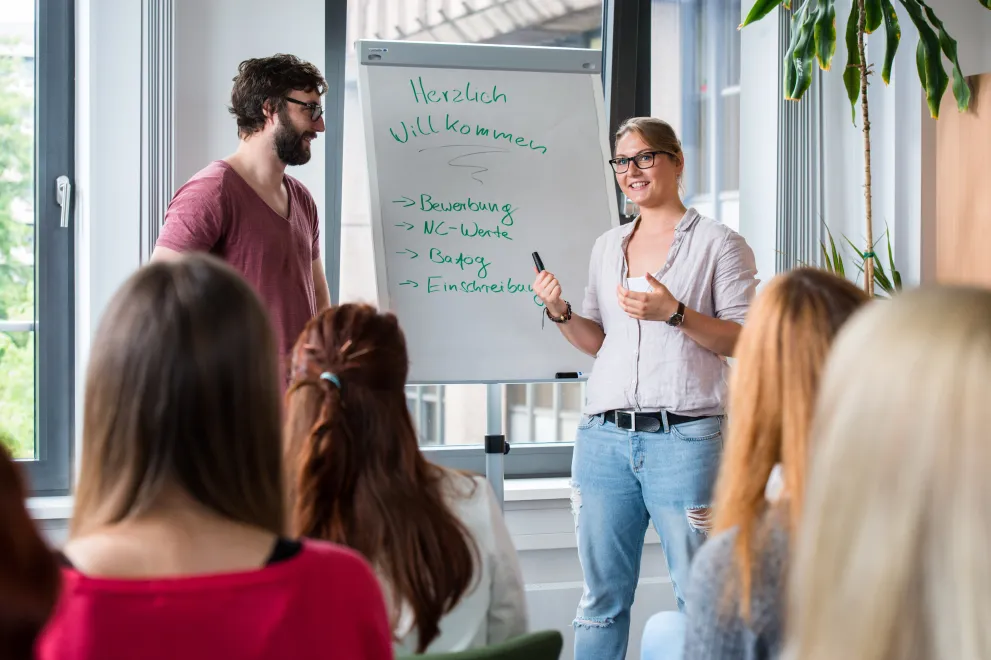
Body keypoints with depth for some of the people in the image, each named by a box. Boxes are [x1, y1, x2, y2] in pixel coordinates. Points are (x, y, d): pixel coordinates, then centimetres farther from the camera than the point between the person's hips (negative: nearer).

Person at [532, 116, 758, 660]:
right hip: (605, 436, 5)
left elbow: (743, 339, -4)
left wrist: (674, 313, -17)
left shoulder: (718, 243, 2)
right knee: (602, 597, 10)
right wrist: (561, 313, 2)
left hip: (684, 437, -5)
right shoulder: (608, 246, 17)